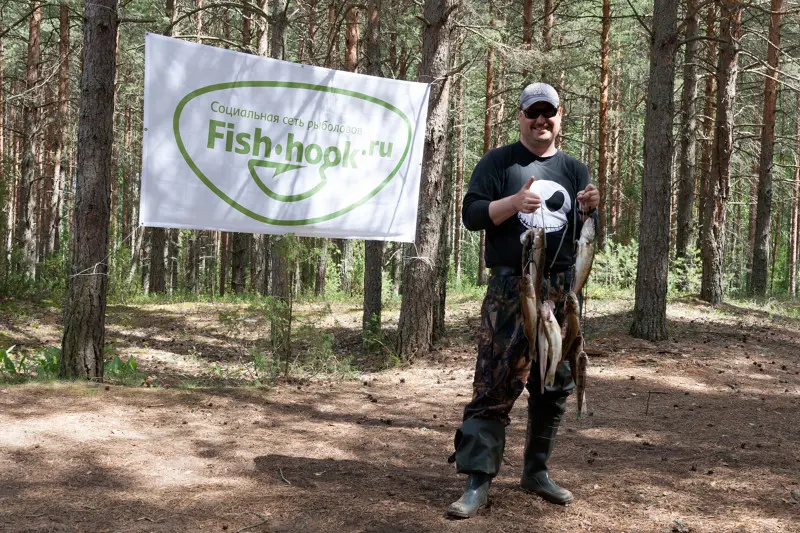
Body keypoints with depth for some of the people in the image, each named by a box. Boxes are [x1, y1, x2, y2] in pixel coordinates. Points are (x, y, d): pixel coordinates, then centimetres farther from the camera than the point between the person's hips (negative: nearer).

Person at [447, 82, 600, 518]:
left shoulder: (574, 170, 15)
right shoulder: (498, 162, 3)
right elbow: (471, 214, -5)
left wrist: (588, 211, -9)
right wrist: (515, 202, -20)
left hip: (562, 291, 5)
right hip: (510, 290, -4)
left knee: (554, 385, 9)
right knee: (494, 384, -9)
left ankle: (536, 470, 23)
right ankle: (477, 482, -7)